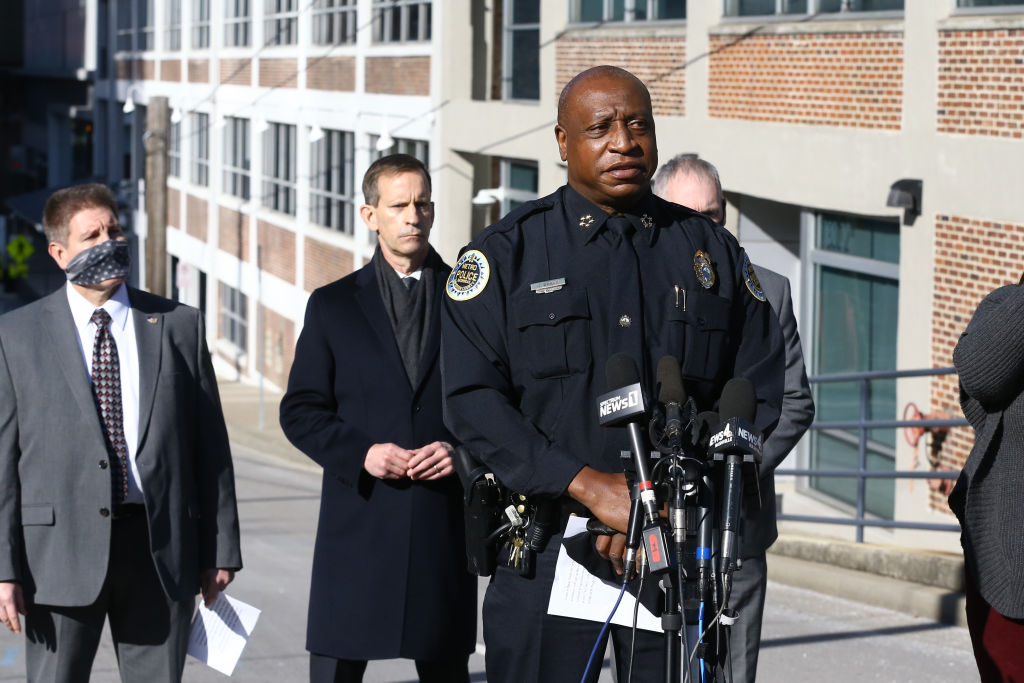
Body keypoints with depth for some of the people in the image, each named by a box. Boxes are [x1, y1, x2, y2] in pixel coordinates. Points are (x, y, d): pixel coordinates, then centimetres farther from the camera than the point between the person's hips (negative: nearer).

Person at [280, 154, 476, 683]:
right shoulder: (334, 304, 8)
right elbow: (301, 410, 5)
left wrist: (463, 450, -9)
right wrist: (360, 452, -10)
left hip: (445, 517, 0)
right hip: (359, 516, 0)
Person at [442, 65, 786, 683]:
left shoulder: (712, 252, 11)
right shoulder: (507, 254, 4)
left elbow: (757, 391, 7)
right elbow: (472, 400, -6)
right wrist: (590, 486, -16)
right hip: (546, 547, -2)